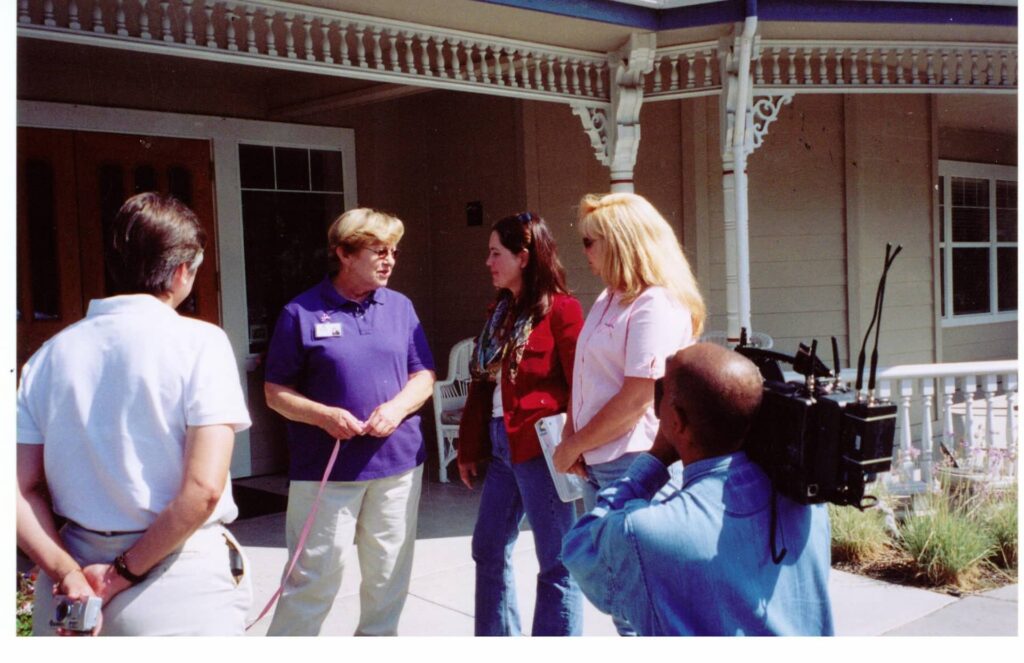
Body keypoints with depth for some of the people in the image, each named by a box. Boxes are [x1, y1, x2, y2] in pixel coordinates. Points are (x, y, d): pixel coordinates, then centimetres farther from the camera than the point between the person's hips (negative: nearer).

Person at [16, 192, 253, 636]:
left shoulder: (49, 355, 3)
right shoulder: (199, 341, -11)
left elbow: (22, 491, -1)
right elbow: (204, 489, -19)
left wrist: (69, 574, -8)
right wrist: (125, 573, -11)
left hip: (79, 572, 4)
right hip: (178, 583, -4)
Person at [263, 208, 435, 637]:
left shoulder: (400, 307, 8)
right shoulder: (302, 312, -4)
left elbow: (424, 375, 9)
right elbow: (276, 392, -1)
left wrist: (397, 407, -11)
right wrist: (324, 415, -18)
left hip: (398, 463, 4)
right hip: (325, 470, -4)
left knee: (389, 577, 12)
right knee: (314, 580, -1)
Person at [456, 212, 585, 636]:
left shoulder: (560, 309, -11)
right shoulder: (500, 311, 14)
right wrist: (469, 447, 15)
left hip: (541, 447, -9)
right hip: (500, 445, 9)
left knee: (556, 561, 2)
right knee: (489, 549, 17)